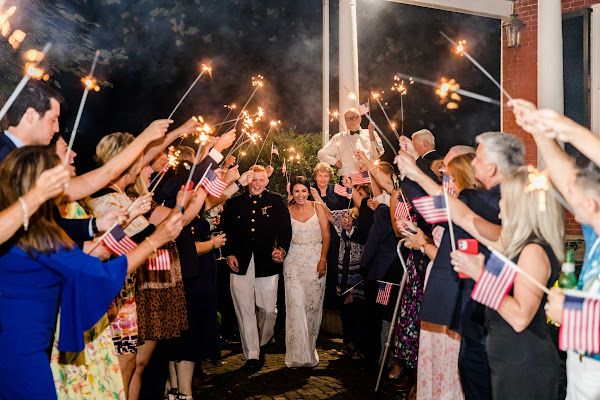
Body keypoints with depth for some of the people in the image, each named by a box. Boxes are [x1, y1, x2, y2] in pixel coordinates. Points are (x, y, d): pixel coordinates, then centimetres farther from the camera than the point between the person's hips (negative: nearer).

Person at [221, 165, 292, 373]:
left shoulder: (276, 201, 7)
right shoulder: (234, 202, 9)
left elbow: (285, 229, 4)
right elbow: (226, 230, 10)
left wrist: (282, 249, -12)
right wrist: (229, 254, -1)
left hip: (267, 264, 0)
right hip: (241, 265, 1)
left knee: (269, 310, 2)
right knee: (245, 311, 2)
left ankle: (261, 343, 30)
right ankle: (251, 355, 12)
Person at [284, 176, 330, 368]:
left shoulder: (317, 208, 4)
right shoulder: (287, 211, 6)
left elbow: (326, 235, 2)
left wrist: (323, 260, -8)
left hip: (316, 261, 0)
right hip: (293, 261, 0)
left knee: (314, 305, 3)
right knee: (296, 305, -9)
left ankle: (310, 348, 20)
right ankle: (298, 354, -5)